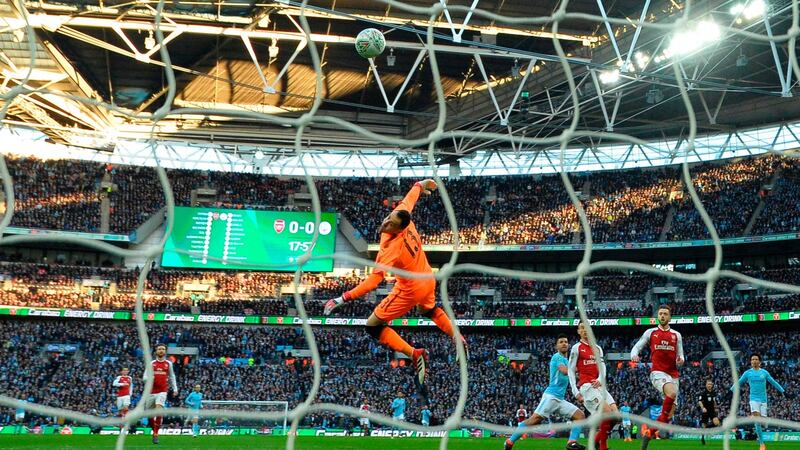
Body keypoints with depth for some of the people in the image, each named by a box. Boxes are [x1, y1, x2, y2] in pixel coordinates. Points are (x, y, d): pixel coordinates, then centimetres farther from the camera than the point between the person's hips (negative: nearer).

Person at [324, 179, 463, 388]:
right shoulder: (404, 217, -18)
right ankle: (459, 341, 49)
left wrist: (344, 298, -46)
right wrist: (420, 184, 27)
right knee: (429, 310, 40)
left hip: (410, 290, -9)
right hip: (428, 280, 9)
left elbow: (374, 279, -42)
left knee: (373, 326, -1)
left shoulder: (391, 248, -35)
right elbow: (410, 197, 5)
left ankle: (415, 354, -8)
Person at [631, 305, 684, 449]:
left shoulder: (676, 335, 13)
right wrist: (634, 355, -15)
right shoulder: (650, 332, 7)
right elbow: (636, 347, 8)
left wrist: (680, 360, -9)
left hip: (673, 374, 4)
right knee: (672, 393, -34)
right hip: (658, 372, -4)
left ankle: (649, 432, 13)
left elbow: (680, 356, 15)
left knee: (670, 412, 0)